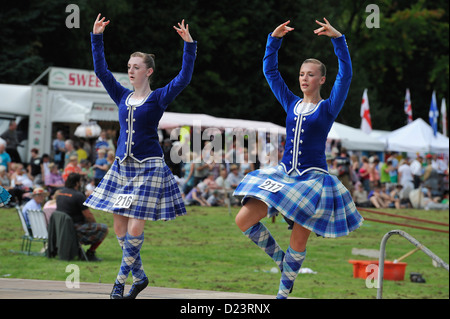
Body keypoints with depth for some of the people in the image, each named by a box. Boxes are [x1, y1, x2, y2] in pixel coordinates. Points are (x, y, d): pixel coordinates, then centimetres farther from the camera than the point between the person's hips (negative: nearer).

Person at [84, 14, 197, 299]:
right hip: (122, 166, 6)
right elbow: (101, 71, 8)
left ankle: (121, 280, 3)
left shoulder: (158, 98, -3)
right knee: (120, 227, 5)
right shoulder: (123, 97, 10)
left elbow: (184, 78, -15)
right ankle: (139, 276, 20)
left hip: (149, 167, -6)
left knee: (135, 228, -9)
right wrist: (97, 38, 2)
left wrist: (189, 45, -24)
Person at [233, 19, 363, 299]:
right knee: (244, 220, -7)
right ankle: (280, 258, 14)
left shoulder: (328, 108, -3)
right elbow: (270, 71, 9)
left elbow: (346, 75, -16)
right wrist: (275, 40, -1)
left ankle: (283, 293, 17)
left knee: (299, 241, -1)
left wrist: (338, 39, -24)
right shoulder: (291, 104, 9)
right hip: (284, 174, 5)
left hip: (313, 179, -4)